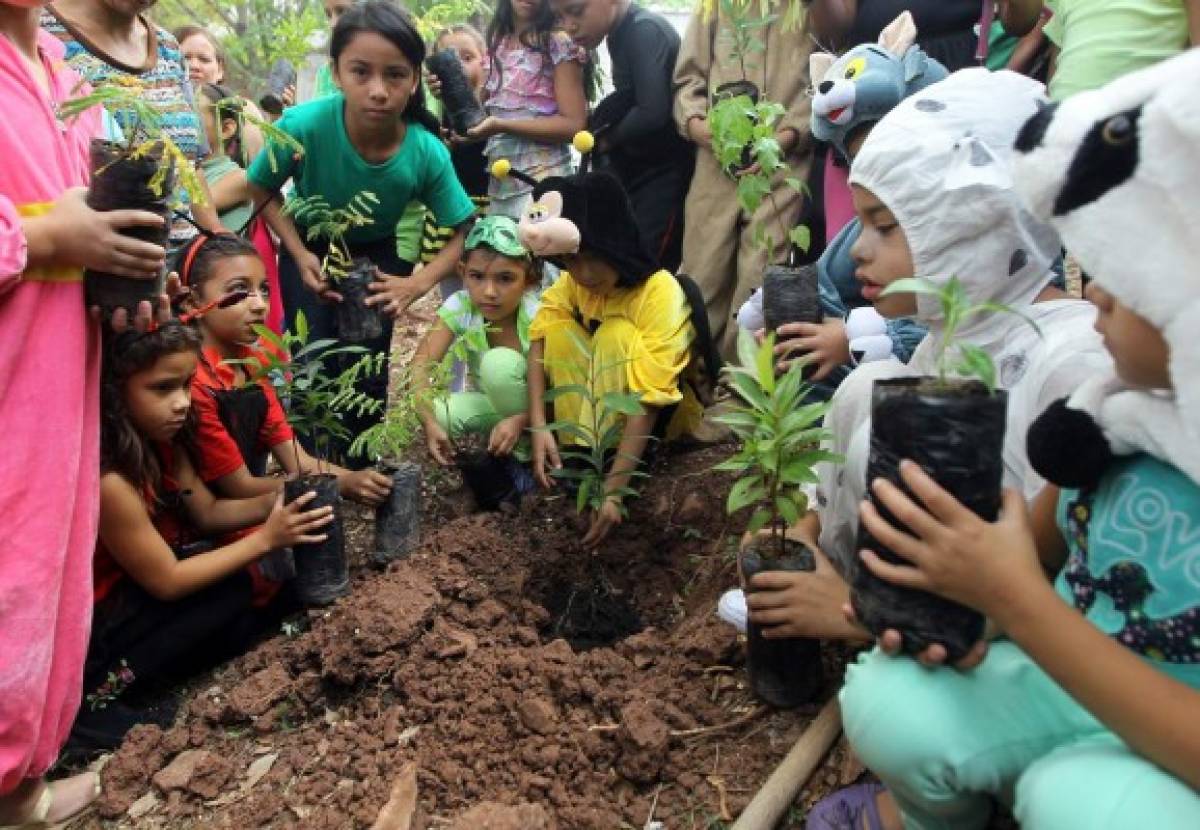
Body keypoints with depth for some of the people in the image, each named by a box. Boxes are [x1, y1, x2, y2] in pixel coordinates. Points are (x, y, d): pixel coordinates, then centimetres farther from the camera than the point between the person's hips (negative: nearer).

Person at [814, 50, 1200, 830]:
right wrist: (969, 597, -12)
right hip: (1072, 680, 4)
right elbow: (1040, 540, 7)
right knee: (889, 705, -17)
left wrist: (1016, 602, -31)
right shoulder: (1136, 400, -8)